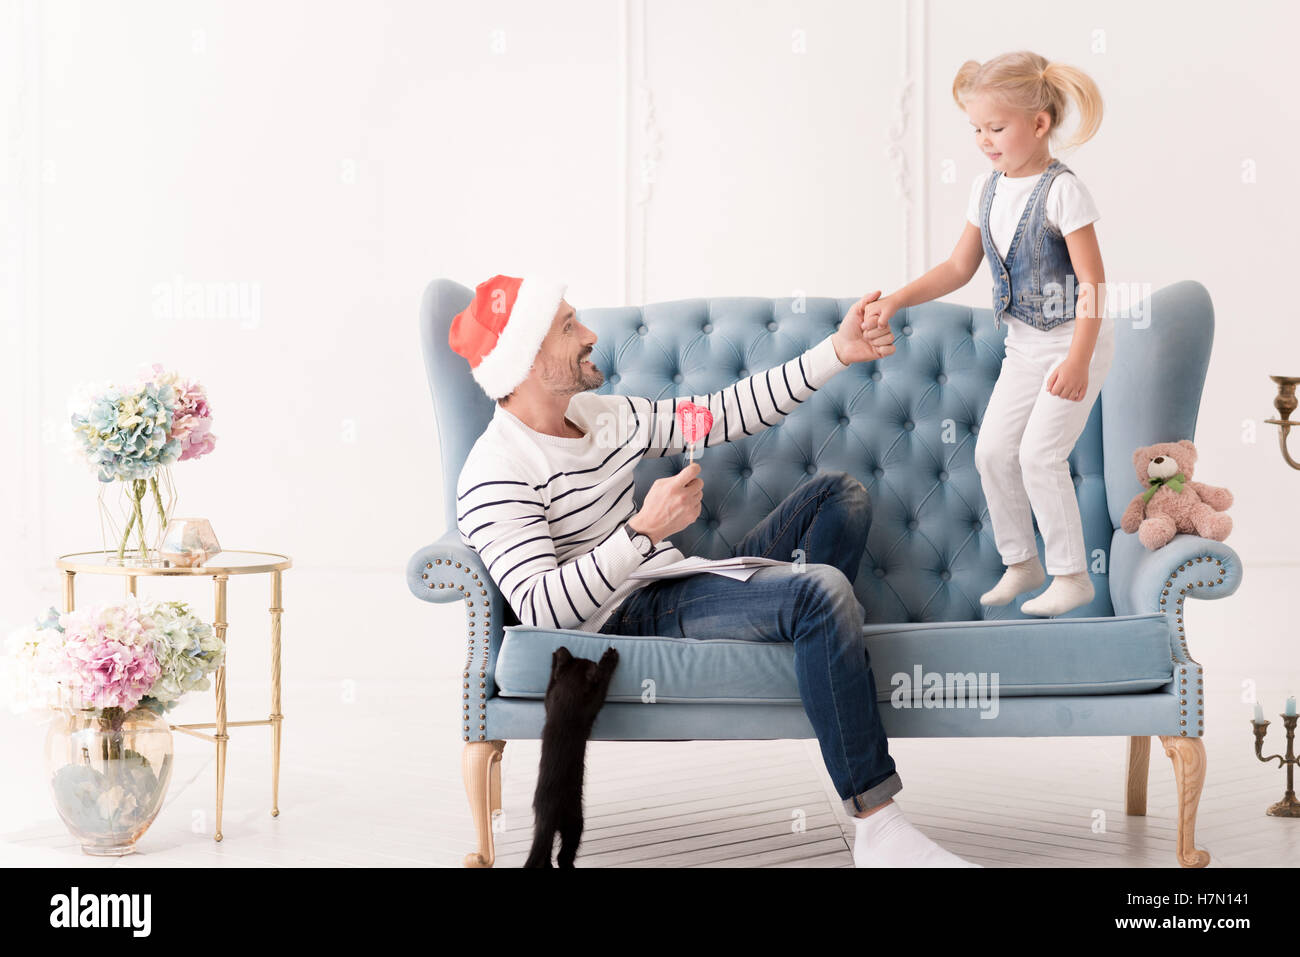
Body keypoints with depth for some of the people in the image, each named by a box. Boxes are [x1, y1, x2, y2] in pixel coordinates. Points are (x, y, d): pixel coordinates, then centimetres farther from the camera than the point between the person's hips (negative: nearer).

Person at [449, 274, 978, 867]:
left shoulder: (604, 416, 12)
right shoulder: (495, 476, -15)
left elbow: (727, 415, 14)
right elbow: (539, 608, -25)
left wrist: (837, 352, 8)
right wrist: (644, 530, -32)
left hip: (681, 590, 10)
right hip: (627, 623, -10)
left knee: (838, 494, 12)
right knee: (821, 589, -32)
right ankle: (879, 829, -31)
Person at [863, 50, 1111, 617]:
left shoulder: (1062, 191, -20)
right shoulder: (988, 189, 2)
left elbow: (1092, 283, -21)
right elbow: (959, 268, 9)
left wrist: (1078, 360, -27)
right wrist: (897, 300, -2)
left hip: (1076, 340, -8)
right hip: (1025, 345, 8)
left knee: (1040, 453, -11)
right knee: (993, 450, 5)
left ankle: (1072, 576, 2)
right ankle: (1021, 563, 22)